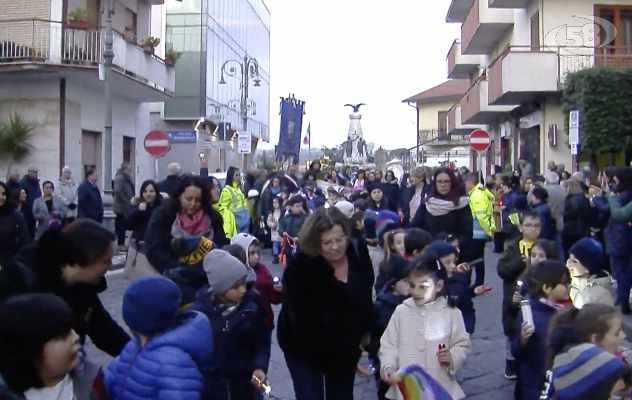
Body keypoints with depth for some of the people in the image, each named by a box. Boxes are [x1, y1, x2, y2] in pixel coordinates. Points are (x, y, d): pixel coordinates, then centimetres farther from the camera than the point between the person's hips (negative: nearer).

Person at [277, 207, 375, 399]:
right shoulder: (301, 269, -29)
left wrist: (365, 331, 12)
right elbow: (306, 325, -27)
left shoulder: (359, 253, -14)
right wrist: (346, 356, -28)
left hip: (347, 346, 4)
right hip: (305, 347, -4)